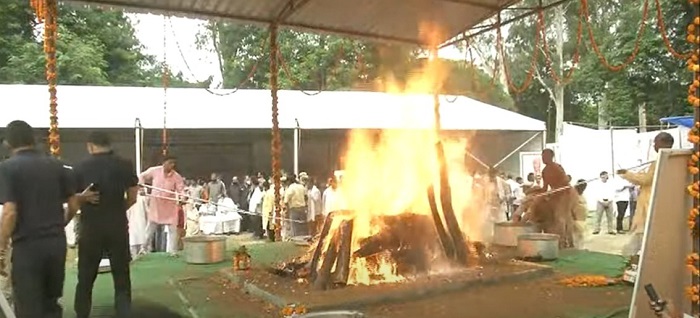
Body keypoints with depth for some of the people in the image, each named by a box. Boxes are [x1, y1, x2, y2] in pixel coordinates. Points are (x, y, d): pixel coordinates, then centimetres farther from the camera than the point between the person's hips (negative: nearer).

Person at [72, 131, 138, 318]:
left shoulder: (80, 168, -5)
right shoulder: (125, 166, -2)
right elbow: (132, 198, 2)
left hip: (91, 228, 0)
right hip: (118, 228, 0)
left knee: (85, 278, 14)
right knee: (121, 278, 8)